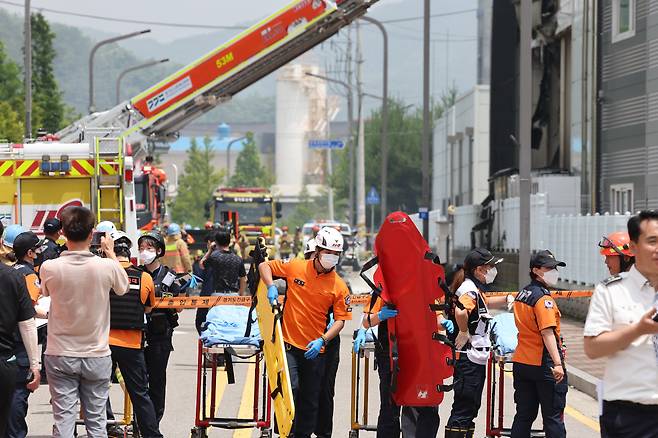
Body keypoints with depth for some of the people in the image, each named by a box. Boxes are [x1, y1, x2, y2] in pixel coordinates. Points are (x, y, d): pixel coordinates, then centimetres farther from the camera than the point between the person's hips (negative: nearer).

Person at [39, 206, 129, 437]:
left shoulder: (49, 268, -14)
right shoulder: (107, 266, -14)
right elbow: (123, 287, 9)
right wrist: (110, 253, 20)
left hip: (61, 356, 0)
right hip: (97, 356, 0)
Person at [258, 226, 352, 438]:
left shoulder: (339, 286, -2)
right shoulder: (295, 267, -4)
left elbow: (340, 319, -2)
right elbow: (264, 266, 7)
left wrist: (321, 341, -16)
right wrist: (271, 286, -12)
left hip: (315, 349, 2)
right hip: (289, 343, -2)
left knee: (310, 401, 10)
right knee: (290, 388, -17)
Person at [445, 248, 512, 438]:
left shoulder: (474, 289, 15)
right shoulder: (469, 290, -17)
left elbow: (485, 303, 39)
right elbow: (460, 312, -39)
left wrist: (507, 299, 33)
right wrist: (464, 332, -24)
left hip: (475, 359, 10)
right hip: (468, 359, -10)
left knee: (471, 408, 16)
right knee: (463, 410, -8)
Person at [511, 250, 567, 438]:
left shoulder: (522, 294, 13)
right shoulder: (543, 297, -14)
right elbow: (547, 332, -23)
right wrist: (557, 363, -29)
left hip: (521, 363, 8)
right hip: (544, 364, -8)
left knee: (524, 415, 11)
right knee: (553, 417, -2)